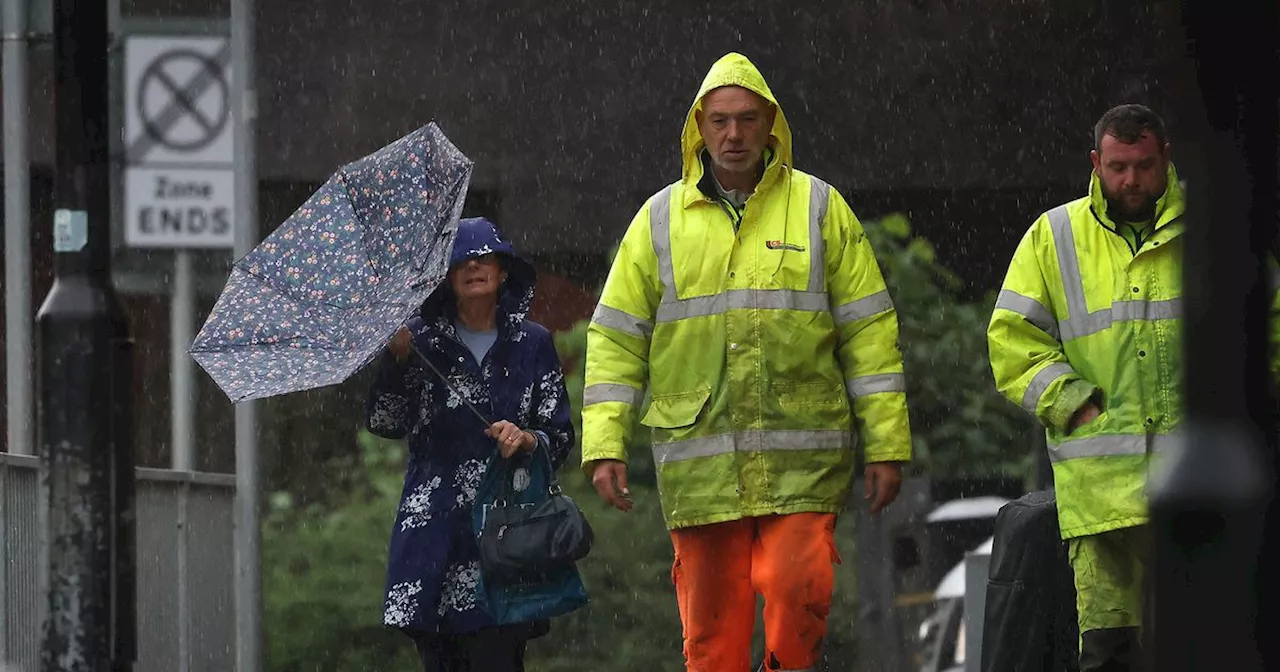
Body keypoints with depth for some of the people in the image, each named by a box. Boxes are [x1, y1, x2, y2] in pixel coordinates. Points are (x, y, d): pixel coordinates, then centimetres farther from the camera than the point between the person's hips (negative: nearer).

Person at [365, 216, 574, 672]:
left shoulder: (532, 344, 9)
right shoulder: (421, 340, 8)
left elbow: (561, 437, 8)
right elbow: (385, 424, -1)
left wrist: (526, 440, -13)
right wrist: (396, 358, -14)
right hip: (434, 528, 1)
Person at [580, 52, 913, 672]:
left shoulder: (819, 208, 7)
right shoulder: (660, 221, 10)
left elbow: (868, 332, 7)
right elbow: (615, 339, 11)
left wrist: (886, 445, 2)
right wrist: (604, 446, 1)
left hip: (801, 457, -1)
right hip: (698, 460, 1)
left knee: (797, 587, -17)